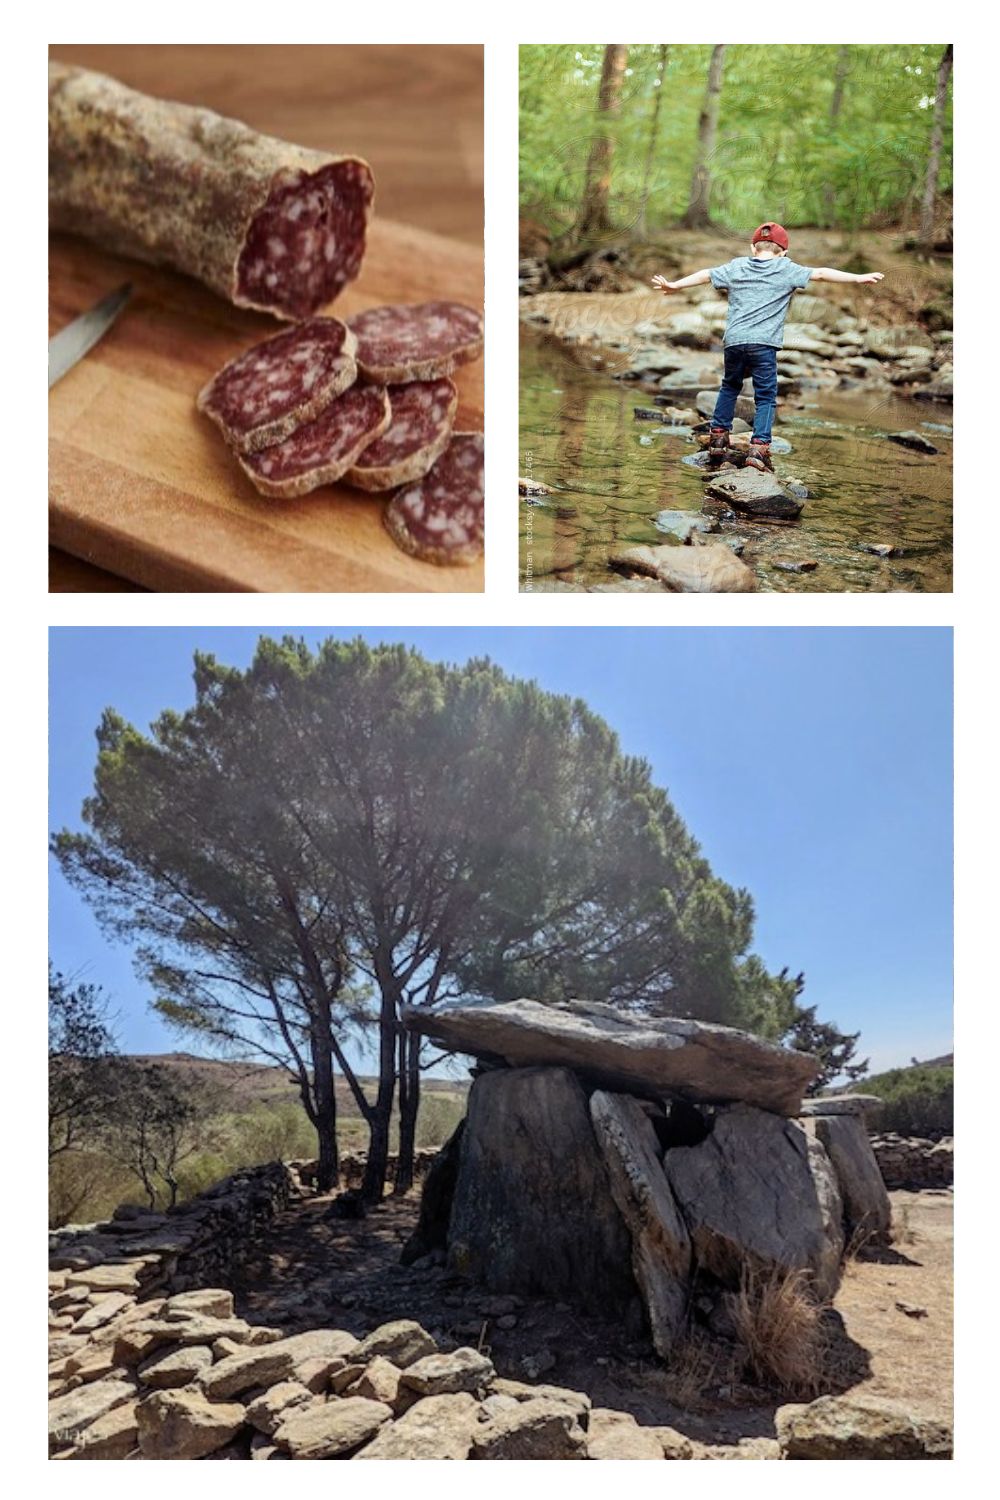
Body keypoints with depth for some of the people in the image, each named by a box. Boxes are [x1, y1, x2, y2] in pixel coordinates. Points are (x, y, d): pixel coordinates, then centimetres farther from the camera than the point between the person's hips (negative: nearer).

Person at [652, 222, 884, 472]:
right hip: (763, 343, -3)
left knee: (729, 387, 24)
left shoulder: (736, 267, 16)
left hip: (733, 340, 3)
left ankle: (718, 438, 21)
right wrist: (859, 278, 6)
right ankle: (759, 447, -12)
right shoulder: (787, 270, 9)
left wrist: (674, 285, 33)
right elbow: (819, 273, 5)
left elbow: (705, 275, 21)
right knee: (766, 396, 2)